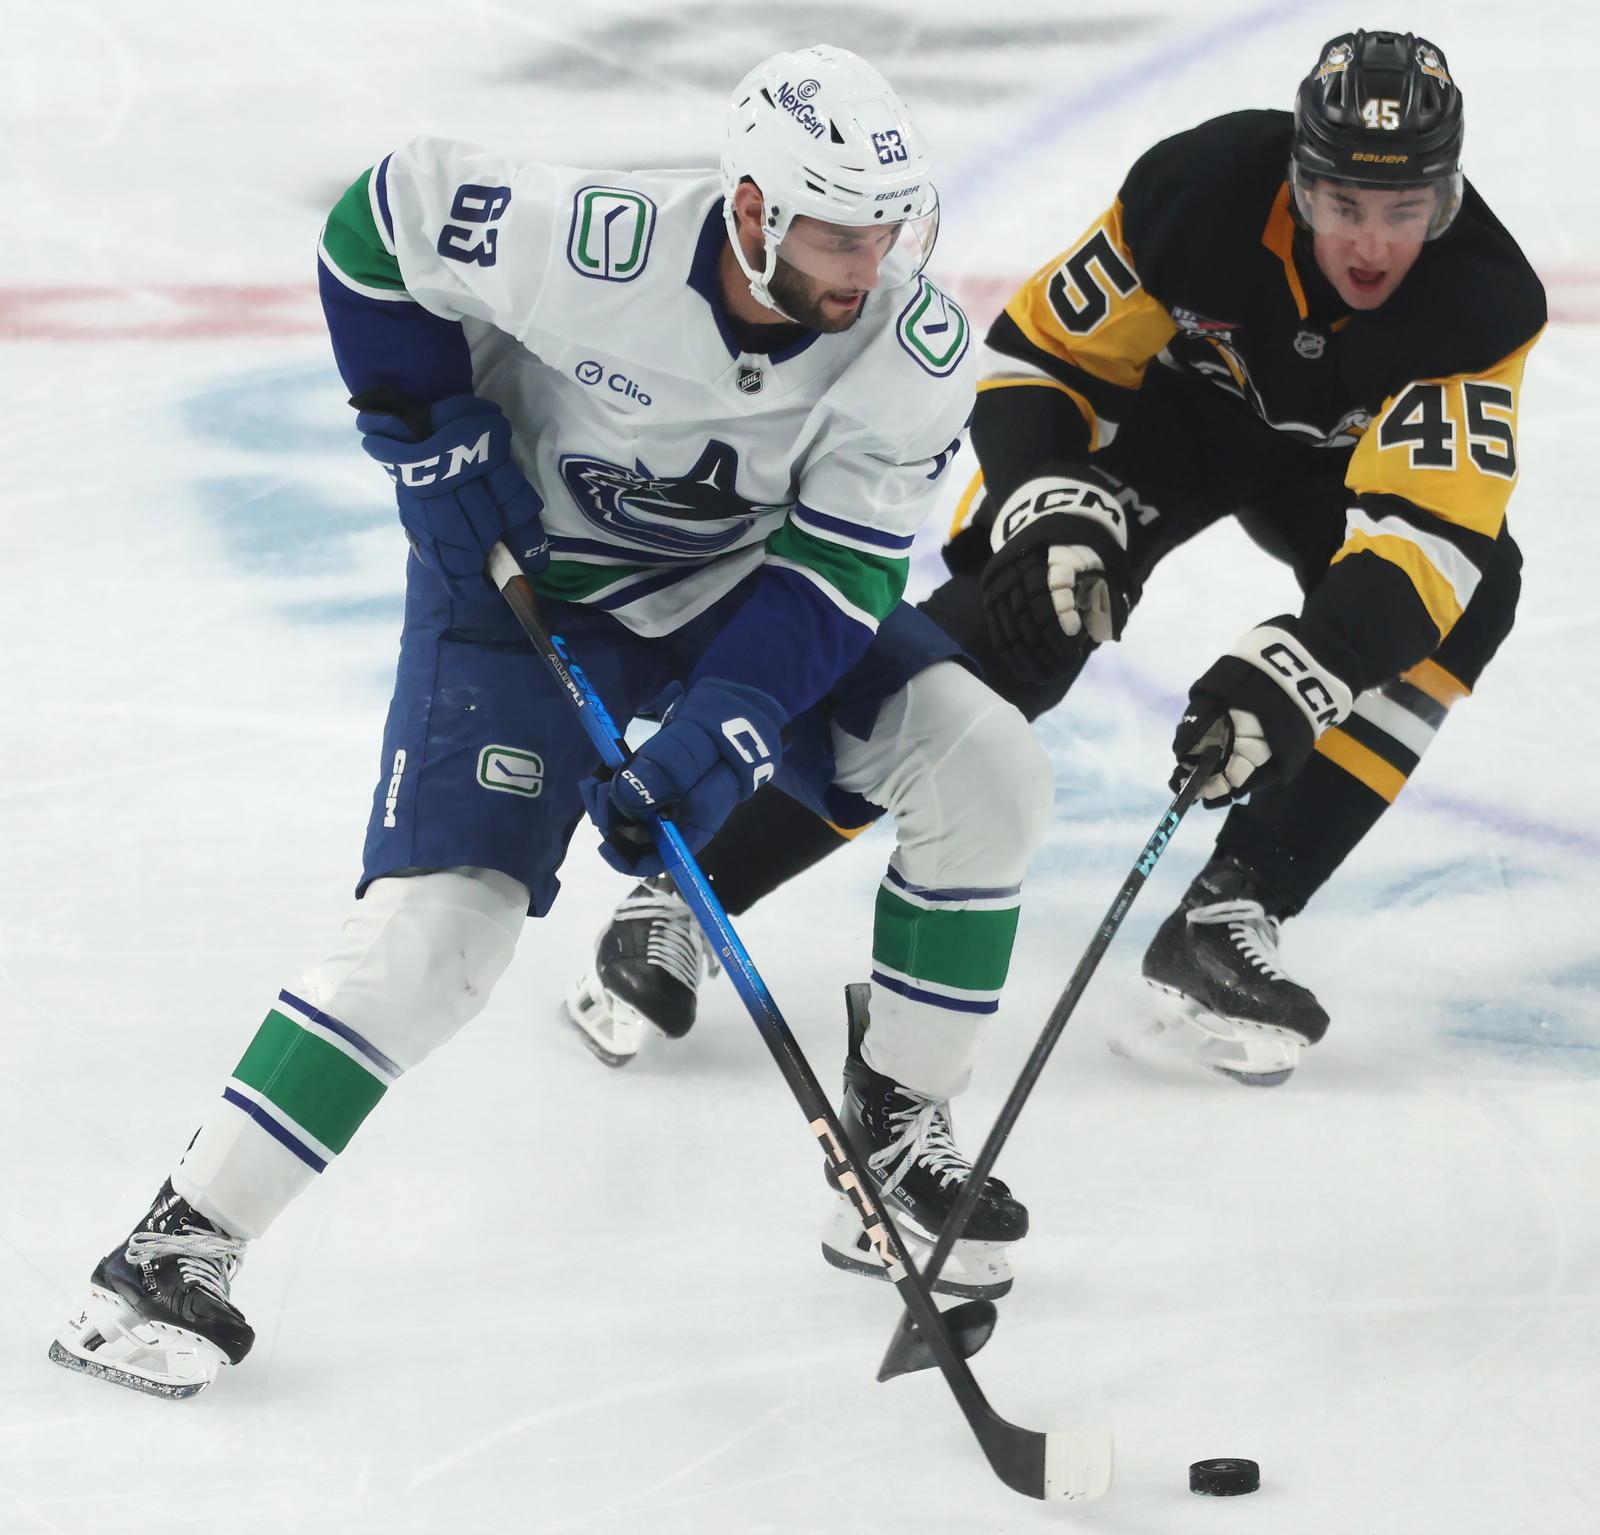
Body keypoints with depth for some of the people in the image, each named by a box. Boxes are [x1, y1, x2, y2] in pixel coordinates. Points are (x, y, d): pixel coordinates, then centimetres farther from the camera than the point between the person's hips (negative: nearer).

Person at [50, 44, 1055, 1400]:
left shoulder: (916, 348, -22)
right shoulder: (594, 249, -33)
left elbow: (836, 571, -19)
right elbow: (387, 211, -16)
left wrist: (723, 733, -31)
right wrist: (430, 428, -15)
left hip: (747, 586, 4)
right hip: (523, 573, -4)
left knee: (984, 768, -11)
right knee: (442, 921, -19)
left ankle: (898, 1129, 6)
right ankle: (179, 1246, -13)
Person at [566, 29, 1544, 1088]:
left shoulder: (1483, 303, -33)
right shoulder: (1200, 191, -33)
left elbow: (1427, 533, -40)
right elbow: (1037, 357, -20)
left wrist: (1292, 680, -52)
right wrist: (1052, 514, -36)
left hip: (1322, 458, 2)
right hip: (1151, 403, -2)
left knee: (1470, 589, -24)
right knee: (1000, 633, -21)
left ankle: (1227, 919, -19)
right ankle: (680, 900, -15)